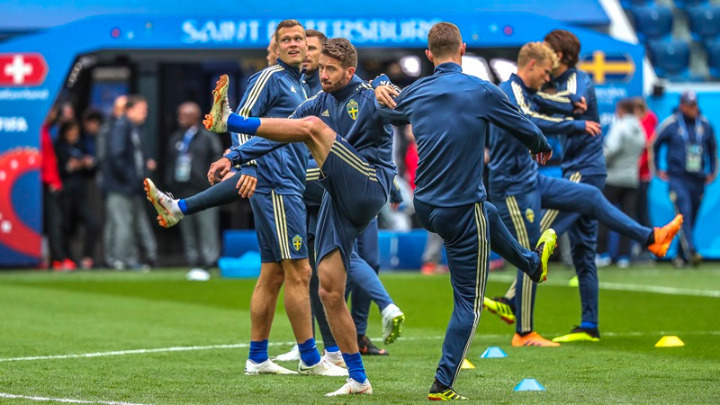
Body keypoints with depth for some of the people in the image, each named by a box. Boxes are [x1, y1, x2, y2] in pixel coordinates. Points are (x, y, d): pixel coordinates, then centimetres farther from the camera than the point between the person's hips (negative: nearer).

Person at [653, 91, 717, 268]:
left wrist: (713, 171, 21)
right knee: (684, 213, -21)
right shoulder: (671, 124, -2)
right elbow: (654, 145, 9)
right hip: (677, 178, -4)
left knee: (691, 219, 6)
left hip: (699, 180, 4)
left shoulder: (705, 124, 9)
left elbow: (713, 148, 24)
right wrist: (658, 170, 9)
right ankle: (691, 251, -31)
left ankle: (680, 256, 15)